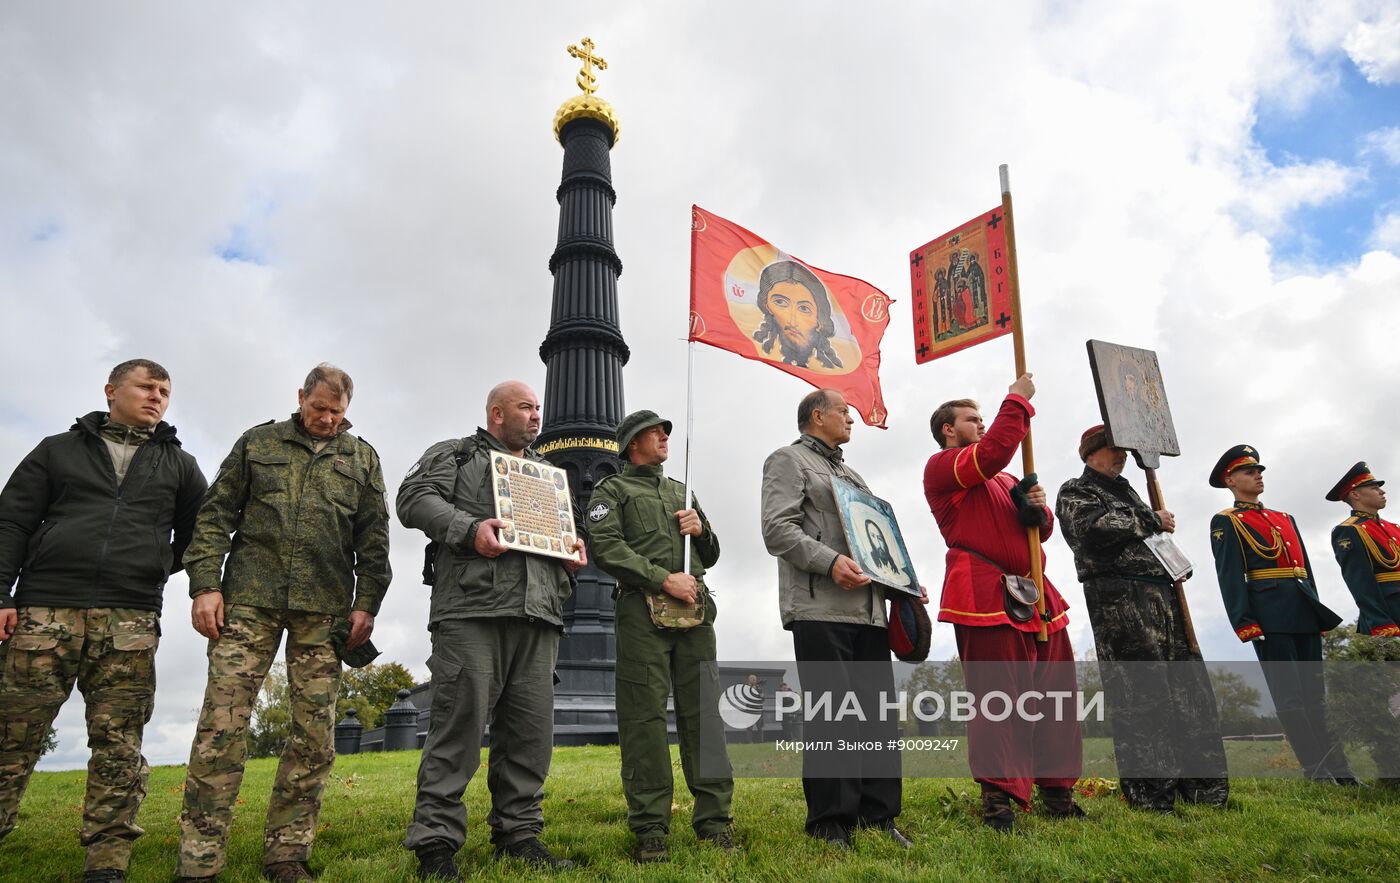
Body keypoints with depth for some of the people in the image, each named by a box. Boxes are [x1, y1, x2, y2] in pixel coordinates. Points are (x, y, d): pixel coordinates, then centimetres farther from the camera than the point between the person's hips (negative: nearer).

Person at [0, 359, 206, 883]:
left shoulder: (179, 465, 18)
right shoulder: (59, 450, 15)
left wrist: (157, 568, 11)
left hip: (131, 622, 1)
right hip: (45, 610, 0)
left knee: (119, 747, -1)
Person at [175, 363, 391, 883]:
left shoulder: (362, 458, 14)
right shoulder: (258, 442, 13)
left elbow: (373, 537, 10)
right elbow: (216, 514, 8)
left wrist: (366, 603, 1)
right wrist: (205, 585, -3)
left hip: (324, 609, 1)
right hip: (250, 600, -1)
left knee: (315, 734, 1)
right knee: (222, 726, -5)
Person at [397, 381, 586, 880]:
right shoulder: (454, 455, 12)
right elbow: (414, 498, -2)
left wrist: (575, 550, 8)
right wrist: (469, 528, -16)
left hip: (539, 615, 5)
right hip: (472, 610, -5)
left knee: (531, 729, 5)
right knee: (460, 722, -8)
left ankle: (518, 833, 17)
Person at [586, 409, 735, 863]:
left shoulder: (681, 491, 26)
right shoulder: (611, 490, 10)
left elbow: (711, 556, 27)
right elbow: (606, 548, -7)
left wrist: (701, 529, 5)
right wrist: (665, 579, -13)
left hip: (695, 609, 5)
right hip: (644, 610, -4)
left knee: (703, 712, 2)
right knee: (644, 718, -4)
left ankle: (714, 819, 9)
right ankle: (650, 829, 3)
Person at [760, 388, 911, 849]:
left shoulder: (852, 474, 29)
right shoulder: (788, 460, 4)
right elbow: (777, 529, -10)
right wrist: (830, 561, -21)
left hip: (868, 609, 8)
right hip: (820, 608, -8)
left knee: (878, 713, 6)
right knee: (832, 714, -7)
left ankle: (878, 816, 16)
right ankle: (830, 824, 3)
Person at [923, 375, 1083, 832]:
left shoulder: (1005, 480, 29)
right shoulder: (941, 467, 3)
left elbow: (1041, 529, 26)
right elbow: (993, 452, -16)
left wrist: (1038, 509, 2)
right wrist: (1018, 400, -4)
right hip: (987, 598, -8)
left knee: (1055, 698, 7)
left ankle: (1058, 794, 18)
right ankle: (999, 801, -1)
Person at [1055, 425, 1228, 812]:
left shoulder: (1126, 491, 28)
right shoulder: (1075, 491, 3)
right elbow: (1093, 526, -18)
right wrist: (1151, 521, -7)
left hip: (1163, 595, 9)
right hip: (1119, 601, -8)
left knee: (1190, 688, 6)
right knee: (1141, 694, -10)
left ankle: (1202, 787, 13)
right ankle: (1150, 792, -4)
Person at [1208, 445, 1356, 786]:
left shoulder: (1285, 518, 23)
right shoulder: (1225, 522, 1)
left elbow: (1306, 569, 23)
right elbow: (1230, 575, -8)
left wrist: (1319, 614, 15)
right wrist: (1244, 621, -16)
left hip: (1304, 613, 7)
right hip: (1270, 616, -7)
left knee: (1315, 695, 10)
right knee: (1290, 697, -5)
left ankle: (1338, 769, 14)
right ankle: (1319, 770, -2)